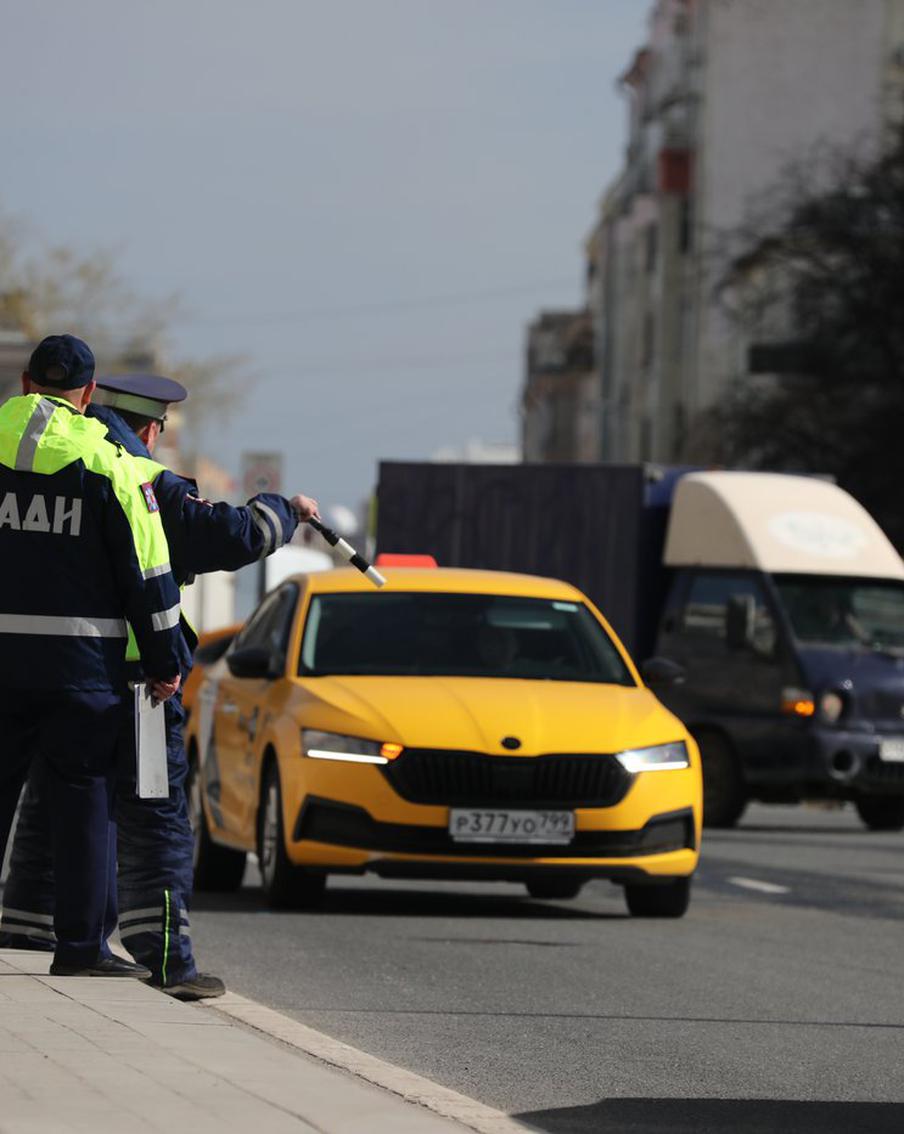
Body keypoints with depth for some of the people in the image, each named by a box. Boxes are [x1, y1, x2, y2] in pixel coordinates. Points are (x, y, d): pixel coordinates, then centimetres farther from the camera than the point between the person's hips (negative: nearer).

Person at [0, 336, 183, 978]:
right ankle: (81, 944, 3)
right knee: (83, 798, 4)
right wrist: (165, 664, 5)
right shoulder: (110, 465, -3)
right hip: (81, 659, -2)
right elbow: (148, 573, -2)